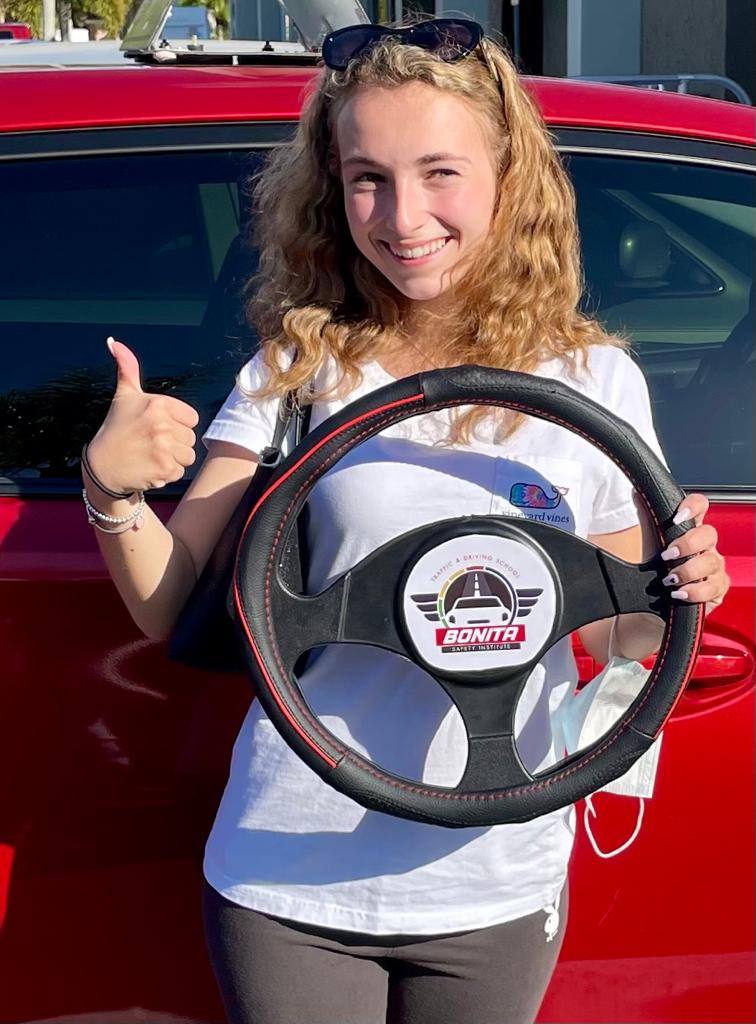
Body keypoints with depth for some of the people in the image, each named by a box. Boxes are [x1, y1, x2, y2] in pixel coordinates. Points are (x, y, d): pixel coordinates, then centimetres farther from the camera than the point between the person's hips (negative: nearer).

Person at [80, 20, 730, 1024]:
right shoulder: (294, 371, -5)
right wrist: (112, 492, -23)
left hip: (498, 890, 1)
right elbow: (172, 607, -5)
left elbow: (611, 629, 5)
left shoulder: (595, 381, -4)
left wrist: (673, 596, -16)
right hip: (290, 877, -1)